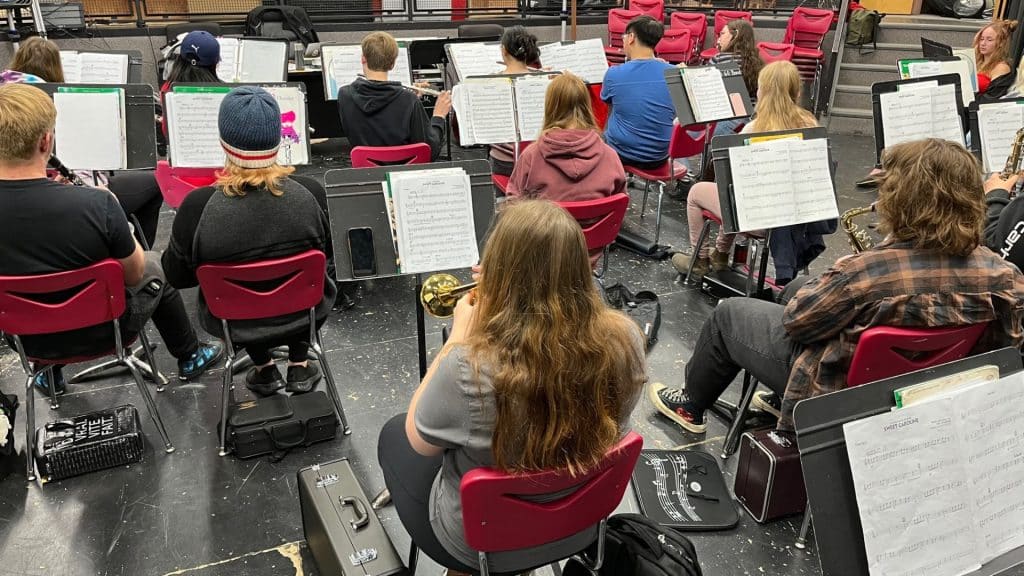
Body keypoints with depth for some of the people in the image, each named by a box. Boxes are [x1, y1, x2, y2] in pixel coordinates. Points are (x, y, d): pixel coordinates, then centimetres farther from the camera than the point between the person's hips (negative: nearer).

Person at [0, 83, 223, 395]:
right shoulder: (95, 205, -33)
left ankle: (50, 372, 42)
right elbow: (134, 274, -15)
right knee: (156, 267, 24)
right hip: (97, 331, -3)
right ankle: (189, 357, 41)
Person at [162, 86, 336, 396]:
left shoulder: (197, 206, -27)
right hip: (304, 316, 0)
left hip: (233, 323, 0)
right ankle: (298, 366, 28)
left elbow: (177, 276, -10)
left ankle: (264, 370, 32)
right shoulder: (310, 193, -24)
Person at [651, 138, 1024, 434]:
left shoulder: (868, 271, -36)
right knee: (794, 288, 25)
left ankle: (690, 405, 38)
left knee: (728, 313, 13)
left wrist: (839, 276, -4)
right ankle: (772, 398, 43)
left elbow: (794, 318, -21)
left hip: (838, 395, -7)